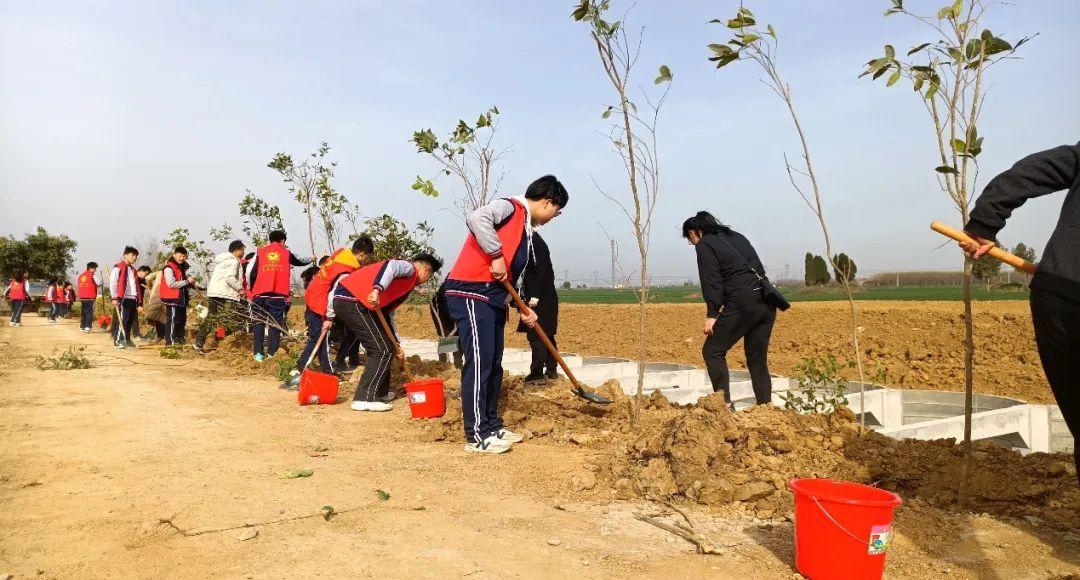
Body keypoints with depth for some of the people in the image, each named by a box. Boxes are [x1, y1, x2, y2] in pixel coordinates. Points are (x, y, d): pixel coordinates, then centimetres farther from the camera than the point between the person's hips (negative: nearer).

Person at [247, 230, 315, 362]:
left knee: (259, 323, 9)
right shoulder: (286, 253, 12)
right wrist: (311, 259, 52)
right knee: (275, 324, 2)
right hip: (278, 294, -1)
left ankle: (258, 353, 5)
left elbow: (250, 271, 2)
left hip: (260, 293, 1)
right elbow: (300, 261, 31)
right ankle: (272, 354, -2)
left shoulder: (260, 252, 11)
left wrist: (251, 288, 16)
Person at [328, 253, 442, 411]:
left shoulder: (405, 281, 28)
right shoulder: (409, 268, 2)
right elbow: (391, 266, -22)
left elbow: (387, 313, 30)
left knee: (384, 348, 18)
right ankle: (364, 399, -8)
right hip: (353, 302, -10)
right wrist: (377, 289, -38)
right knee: (382, 350, -7)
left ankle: (379, 392, 27)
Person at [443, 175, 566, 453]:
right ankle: (476, 435, -5)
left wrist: (523, 308, 14)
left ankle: (492, 426, 23)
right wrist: (497, 255, -23)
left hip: (493, 299, 10)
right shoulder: (510, 207, -5)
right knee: (479, 363, -10)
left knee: (493, 365, 13)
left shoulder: (525, 230, 22)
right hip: (471, 293, -10)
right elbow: (476, 218, -27)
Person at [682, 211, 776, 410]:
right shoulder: (736, 236, 23)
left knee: (713, 351, 4)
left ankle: (725, 403, -4)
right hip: (766, 303, 8)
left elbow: (711, 281, -9)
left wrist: (711, 315, -11)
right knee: (757, 359, 13)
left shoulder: (704, 245, 1)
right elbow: (758, 268, 20)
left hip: (742, 303, -8)